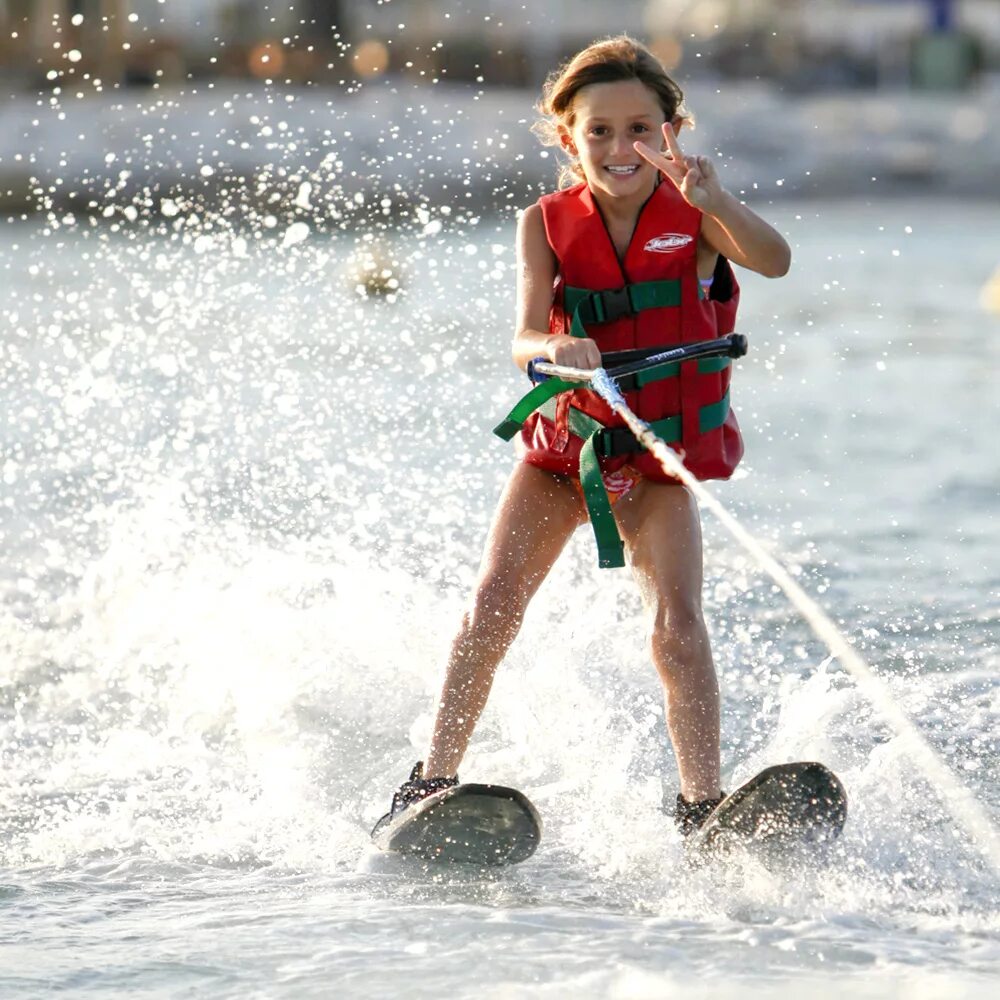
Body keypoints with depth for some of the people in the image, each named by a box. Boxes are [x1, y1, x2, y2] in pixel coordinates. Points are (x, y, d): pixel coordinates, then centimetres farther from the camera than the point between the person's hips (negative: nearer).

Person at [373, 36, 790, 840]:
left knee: (676, 622, -18)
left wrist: (715, 202, -52)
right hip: (564, 441, 2)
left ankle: (703, 803, -14)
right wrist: (557, 350, -46)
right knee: (493, 605, -8)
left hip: (662, 456, -2)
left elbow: (774, 261, -32)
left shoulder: (693, 217, -12)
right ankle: (433, 779, 3)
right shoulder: (547, 224, -8)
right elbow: (524, 338, -21)